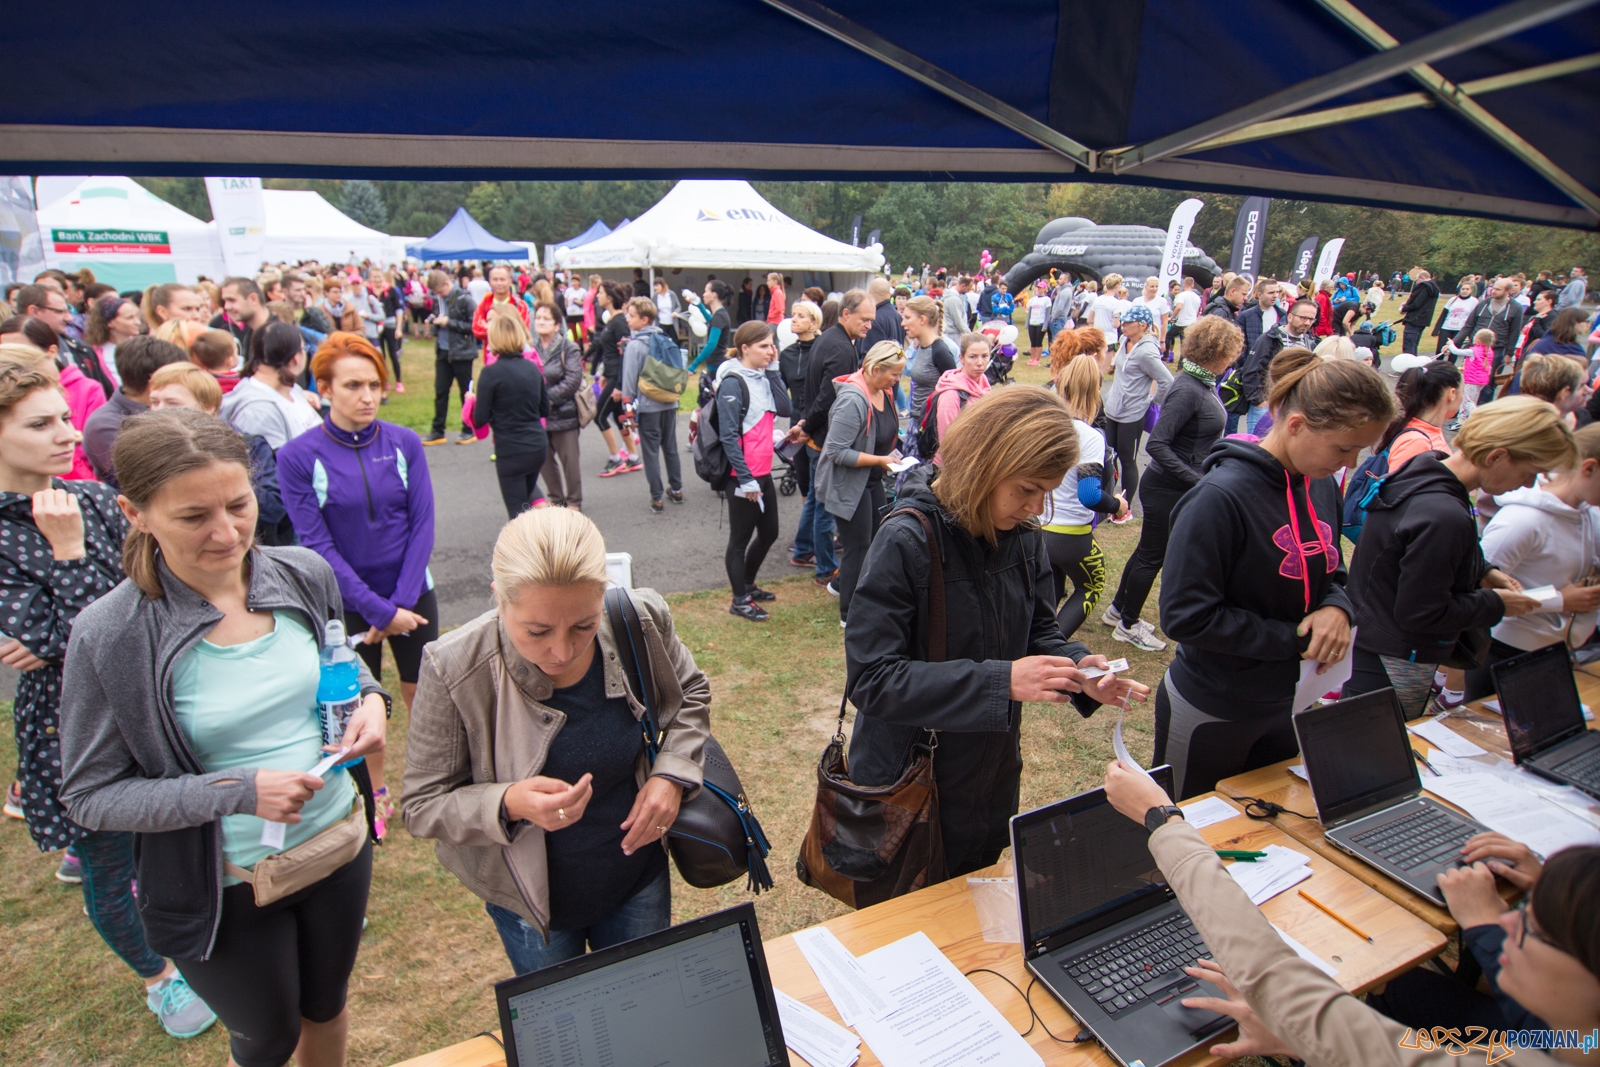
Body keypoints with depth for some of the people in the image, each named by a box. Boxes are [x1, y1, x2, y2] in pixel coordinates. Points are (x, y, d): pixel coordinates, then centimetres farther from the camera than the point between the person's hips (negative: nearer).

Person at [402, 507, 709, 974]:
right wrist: (509, 806, -36)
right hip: (529, 903, -2)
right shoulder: (454, 671, -27)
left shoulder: (640, 620, -21)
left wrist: (672, 774, -16)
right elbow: (424, 806, -16)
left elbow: (691, 696, 0)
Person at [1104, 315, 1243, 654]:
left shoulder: (1204, 383, 4)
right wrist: (1198, 480, -28)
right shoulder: (1187, 390, -24)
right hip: (1168, 489, -9)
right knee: (1152, 555, 5)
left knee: (1148, 552, 20)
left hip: (1182, 489, 9)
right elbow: (1157, 444, -28)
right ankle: (1128, 625, 22)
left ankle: (1118, 609, 36)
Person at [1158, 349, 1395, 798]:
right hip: (1209, 714, -7)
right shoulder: (1221, 498, -25)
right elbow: (1186, 616, -26)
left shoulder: (1323, 486, -1)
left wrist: (1337, 607, -11)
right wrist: (1295, 639, -22)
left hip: (1287, 705, 7)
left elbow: (1330, 575, 12)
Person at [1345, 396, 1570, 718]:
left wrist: (1482, 572, 10)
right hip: (1391, 667, -10)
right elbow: (1422, 614, -22)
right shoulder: (1445, 516, -29)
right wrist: (1496, 604, -8)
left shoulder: (1423, 472, 1)